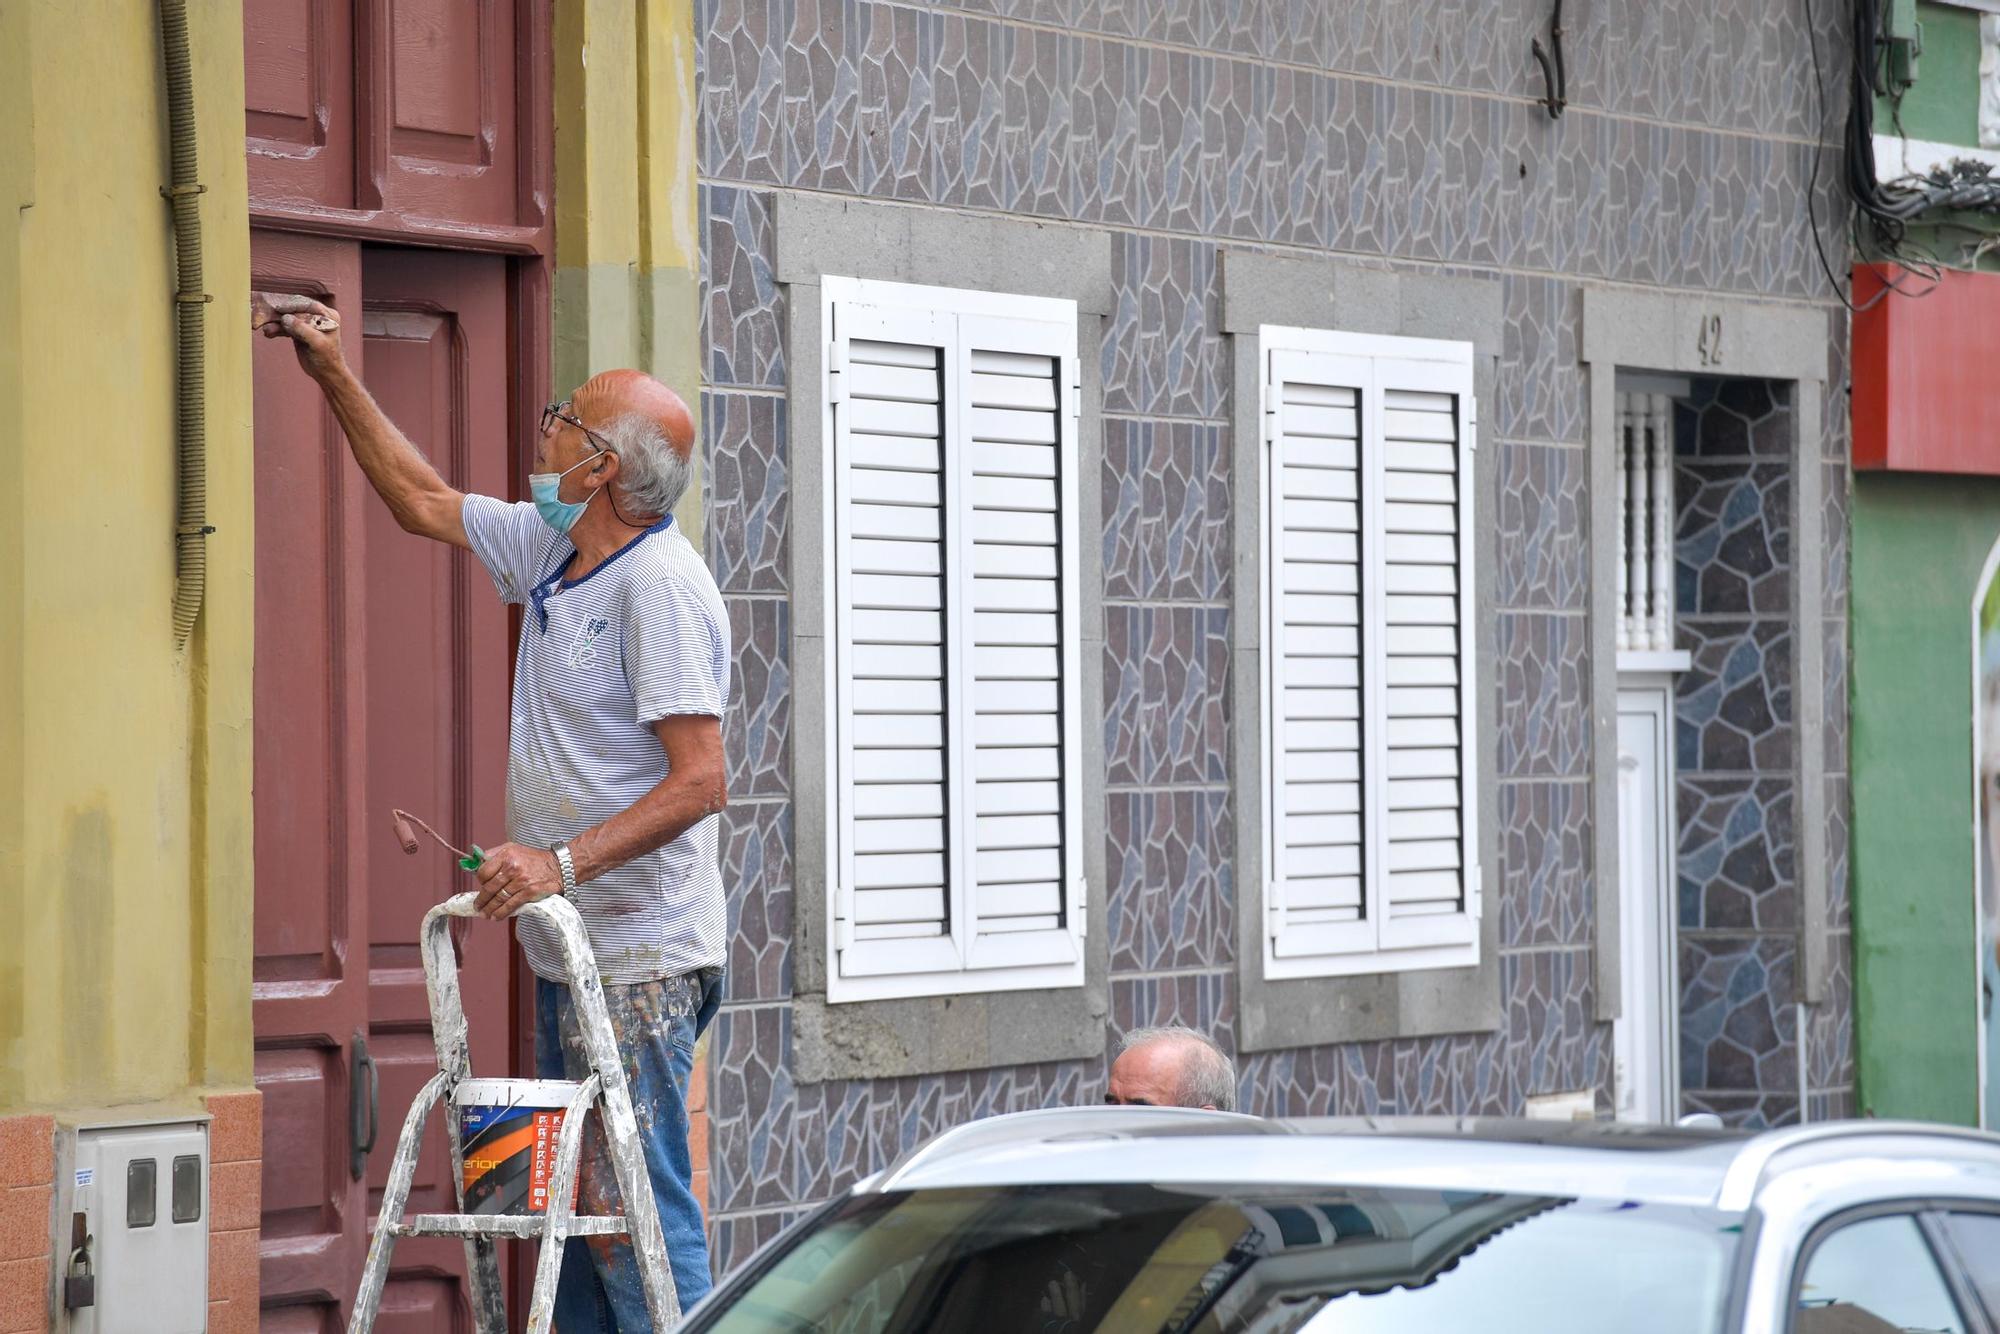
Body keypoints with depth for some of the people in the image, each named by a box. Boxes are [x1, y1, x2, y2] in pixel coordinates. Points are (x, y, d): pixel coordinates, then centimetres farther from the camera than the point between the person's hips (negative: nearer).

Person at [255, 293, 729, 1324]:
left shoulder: (660, 583, -17)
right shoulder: (556, 548, 11)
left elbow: (700, 780, -22)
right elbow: (421, 502, 27)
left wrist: (565, 861, -27)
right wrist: (334, 377, 25)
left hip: (638, 962, -10)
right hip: (569, 956, 10)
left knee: (634, 1212, -11)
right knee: (569, 1205, 11)